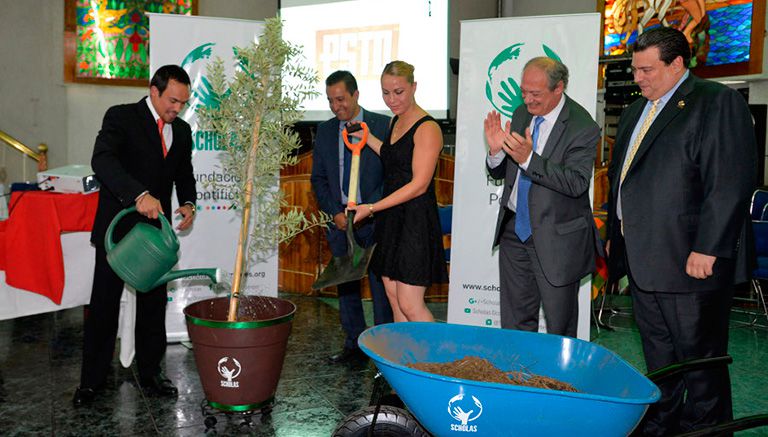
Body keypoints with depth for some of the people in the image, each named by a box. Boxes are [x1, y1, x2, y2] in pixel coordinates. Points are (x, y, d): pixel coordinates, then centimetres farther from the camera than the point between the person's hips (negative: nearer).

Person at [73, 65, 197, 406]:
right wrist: (140, 194, -39)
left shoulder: (181, 130, 9)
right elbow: (102, 160, -25)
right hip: (118, 227, -4)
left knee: (154, 305, 10)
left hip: (156, 229, 5)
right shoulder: (121, 117, -9)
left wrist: (188, 203, 0)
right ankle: (92, 379, 18)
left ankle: (150, 373, 23)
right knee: (104, 304, 4)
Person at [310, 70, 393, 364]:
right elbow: (318, 178, 11)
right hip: (339, 218, 4)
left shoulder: (383, 125, -3)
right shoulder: (325, 131, 10)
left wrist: (368, 208, -14)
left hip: (373, 217, -4)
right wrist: (335, 213, -2)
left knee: (380, 282, -2)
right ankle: (355, 345, 20)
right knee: (345, 283, 9)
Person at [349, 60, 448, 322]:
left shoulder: (427, 128, -13)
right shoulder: (396, 121, 13)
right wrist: (367, 138, 23)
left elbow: (419, 185, -18)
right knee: (394, 299, 11)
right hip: (391, 219, 9)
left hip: (415, 221, -8)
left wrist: (372, 208, -19)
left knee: (410, 305, -8)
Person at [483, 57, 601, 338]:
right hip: (514, 230, 6)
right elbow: (499, 173, 7)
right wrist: (496, 151, -16)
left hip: (556, 238, -5)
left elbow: (577, 183, -25)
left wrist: (529, 159, -33)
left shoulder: (582, 127, -15)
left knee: (560, 325, 10)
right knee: (514, 320, 16)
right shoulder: (521, 114, 4)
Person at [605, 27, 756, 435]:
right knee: (657, 351, 18)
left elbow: (730, 183, -17)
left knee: (700, 355, 5)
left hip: (689, 261, -8)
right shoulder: (634, 112, 17)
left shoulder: (718, 102, -9)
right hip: (641, 260, 8)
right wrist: (614, 235, 19)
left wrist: (707, 249, -21)